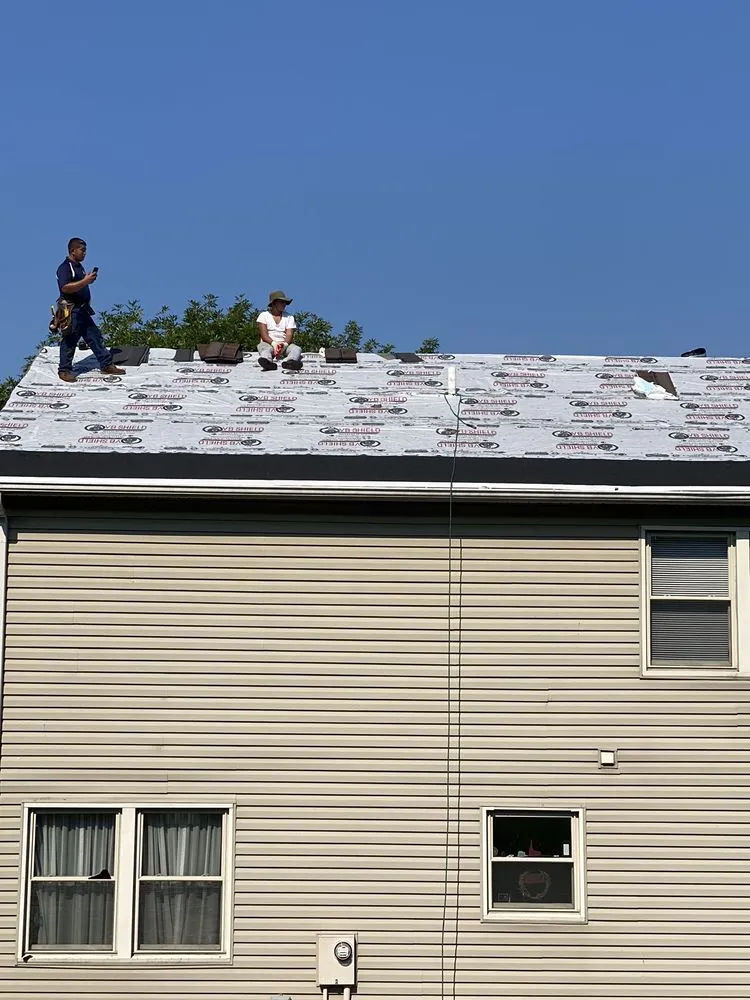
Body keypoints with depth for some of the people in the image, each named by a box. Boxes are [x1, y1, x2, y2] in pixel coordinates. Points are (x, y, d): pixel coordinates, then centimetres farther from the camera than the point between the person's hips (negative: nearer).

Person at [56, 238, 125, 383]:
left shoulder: (79, 266, 16)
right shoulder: (64, 268, -13)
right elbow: (65, 288, -26)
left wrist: (90, 279, 9)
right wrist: (85, 281, -25)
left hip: (83, 310, 9)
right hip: (71, 311, -9)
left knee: (95, 337, 10)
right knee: (69, 341, -1)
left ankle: (107, 365, 15)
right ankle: (64, 370, 9)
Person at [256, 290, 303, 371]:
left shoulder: (289, 318, 16)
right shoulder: (264, 315, 10)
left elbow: (289, 335, 0)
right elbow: (264, 335, -3)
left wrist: (284, 345, -24)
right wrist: (274, 344, -24)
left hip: (285, 345, 2)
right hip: (269, 344, -2)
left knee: (296, 349, -30)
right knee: (265, 348, -36)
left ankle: (289, 361, -66)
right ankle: (267, 361, -72)